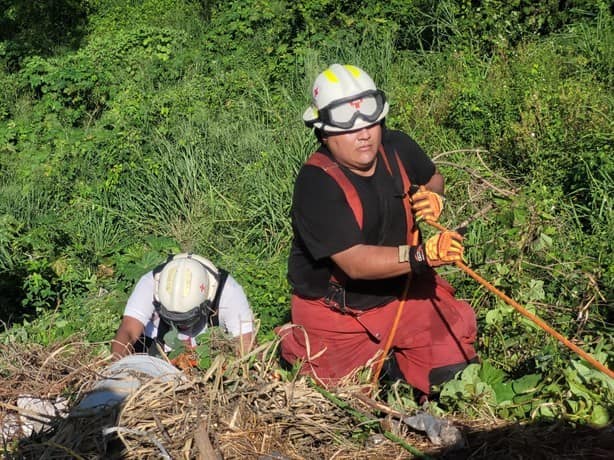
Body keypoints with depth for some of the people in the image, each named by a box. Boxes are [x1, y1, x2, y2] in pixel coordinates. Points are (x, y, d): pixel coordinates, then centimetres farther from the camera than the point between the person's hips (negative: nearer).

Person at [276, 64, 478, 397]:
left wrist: (433, 196, -9)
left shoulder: (397, 148, -9)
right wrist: (421, 255, -46)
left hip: (402, 291, 5)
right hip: (337, 309, -4)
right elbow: (354, 262, -35)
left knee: (452, 371, -5)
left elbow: (433, 178, 15)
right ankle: (293, 346, 39)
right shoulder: (316, 183, -28)